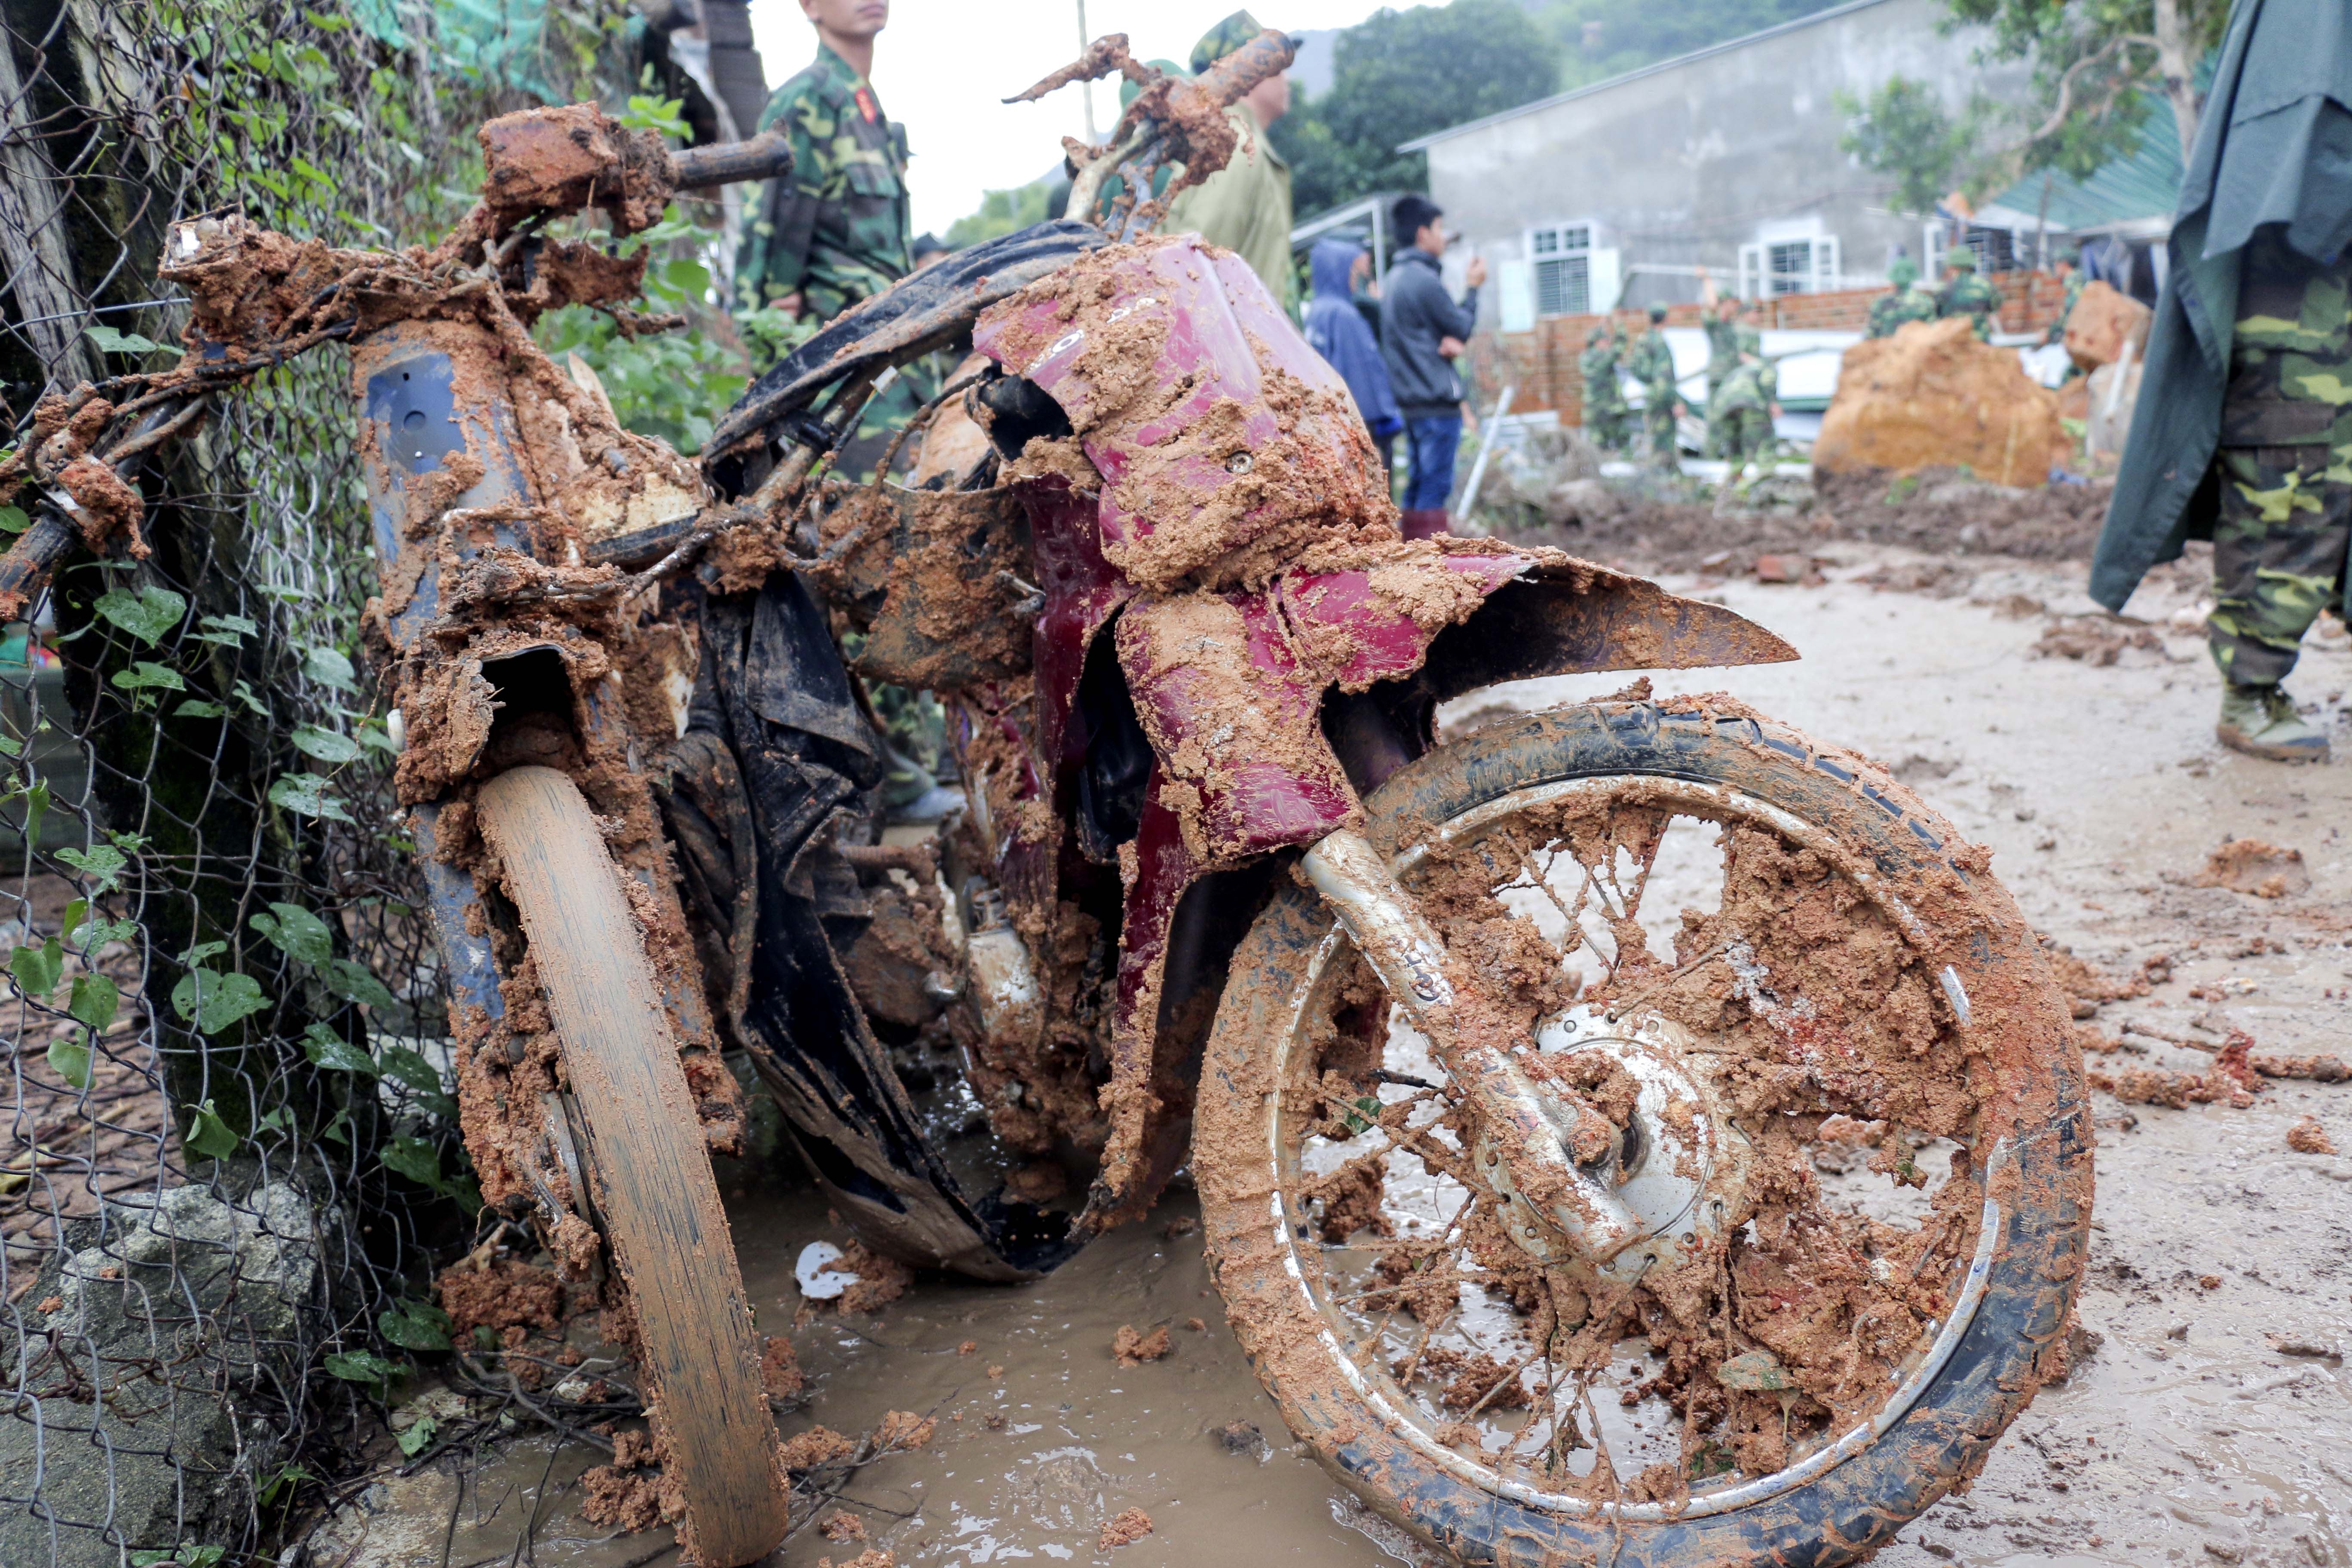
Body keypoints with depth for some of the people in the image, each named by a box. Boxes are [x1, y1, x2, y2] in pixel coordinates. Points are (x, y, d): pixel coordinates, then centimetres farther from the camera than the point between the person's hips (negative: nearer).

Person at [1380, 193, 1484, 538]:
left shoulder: (1395, 277, 15)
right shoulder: (1424, 279, -14)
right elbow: (1462, 327, -6)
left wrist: (1447, 341, -5)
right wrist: (1473, 288, 9)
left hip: (1409, 397, 9)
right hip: (1437, 396, -9)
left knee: (1418, 484, 12)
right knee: (1435, 487, -8)